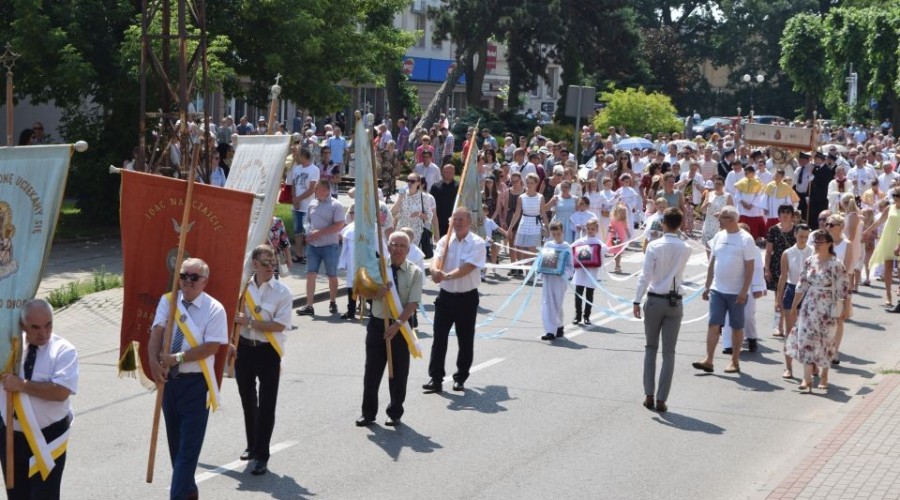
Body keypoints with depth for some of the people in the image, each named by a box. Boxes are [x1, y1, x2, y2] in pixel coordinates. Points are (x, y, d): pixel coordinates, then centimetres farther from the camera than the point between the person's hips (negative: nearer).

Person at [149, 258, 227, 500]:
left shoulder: (214, 309, -10)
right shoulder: (168, 301, 3)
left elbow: (210, 347, -17)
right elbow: (156, 332, -8)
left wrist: (178, 358, -23)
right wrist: (154, 361, -24)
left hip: (196, 383, -5)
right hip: (169, 379, 5)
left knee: (190, 444, -7)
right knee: (175, 442, 16)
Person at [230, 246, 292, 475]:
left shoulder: (282, 292, -10)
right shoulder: (244, 286, 1)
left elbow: (279, 325, -17)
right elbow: (234, 316, 12)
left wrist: (249, 322, -21)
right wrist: (230, 344, 6)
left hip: (268, 352, -4)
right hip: (245, 348, 4)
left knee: (266, 405, -4)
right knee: (248, 400, 18)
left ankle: (262, 456, 2)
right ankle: (252, 445, 35)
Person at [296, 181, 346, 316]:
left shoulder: (335, 206, -7)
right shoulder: (312, 204, 12)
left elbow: (339, 225, -14)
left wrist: (320, 232, -18)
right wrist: (309, 235, 2)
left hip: (329, 245, -5)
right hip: (313, 245, 5)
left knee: (332, 275, 7)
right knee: (310, 274, -3)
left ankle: (332, 302, 24)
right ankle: (309, 306, -4)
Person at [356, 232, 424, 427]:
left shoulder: (415, 272, -6)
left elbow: (413, 303, -13)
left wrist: (398, 323, -24)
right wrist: (377, 293, -21)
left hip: (400, 327, -1)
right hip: (377, 323, 2)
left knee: (399, 372, 8)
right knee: (372, 371, 7)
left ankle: (395, 414, 23)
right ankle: (368, 413, 19)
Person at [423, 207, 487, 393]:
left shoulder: (477, 243, -8)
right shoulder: (445, 241, 4)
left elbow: (468, 267, -20)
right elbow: (437, 258, -13)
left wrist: (447, 276, -35)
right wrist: (435, 270, -37)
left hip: (467, 297, -2)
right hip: (446, 295, 2)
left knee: (466, 340, 7)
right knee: (439, 338, -3)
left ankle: (461, 378, 20)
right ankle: (436, 378, -1)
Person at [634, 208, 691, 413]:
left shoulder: (654, 246, -10)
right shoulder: (685, 249, -2)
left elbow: (645, 275, -13)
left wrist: (637, 301, -8)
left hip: (654, 300, -1)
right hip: (675, 302, 1)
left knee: (651, 348, 13)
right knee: (669, 352, 4)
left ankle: (649, 395, 10)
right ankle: (661, 399, 2)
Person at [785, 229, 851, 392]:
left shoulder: (836, 265, -12)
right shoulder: (809, 262, 3)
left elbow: (844, 289, -10)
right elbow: (802, 286, 9)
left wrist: (845, 309, -11)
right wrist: (794, 306, 11)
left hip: (827, 309, -4)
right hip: (809, 308, 4)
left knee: (825, 341, 8)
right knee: (806, 340, -3)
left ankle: (824, 376, 25)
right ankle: (807, 378, -1)